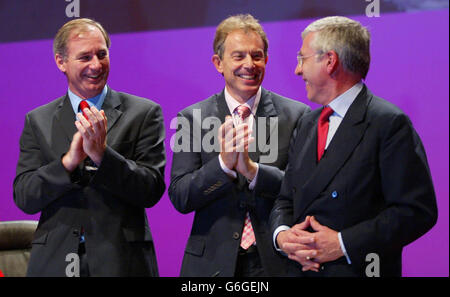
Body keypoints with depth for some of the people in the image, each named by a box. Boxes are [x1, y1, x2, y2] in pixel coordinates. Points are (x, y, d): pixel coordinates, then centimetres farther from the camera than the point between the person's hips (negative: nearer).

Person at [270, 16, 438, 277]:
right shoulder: (307, 124, 14)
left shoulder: (389, 123, -11)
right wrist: (282, 234, -6)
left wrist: (343, 243, -19)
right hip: (302, 269, 6)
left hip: (359, 270, -6)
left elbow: (418, 211, -16)